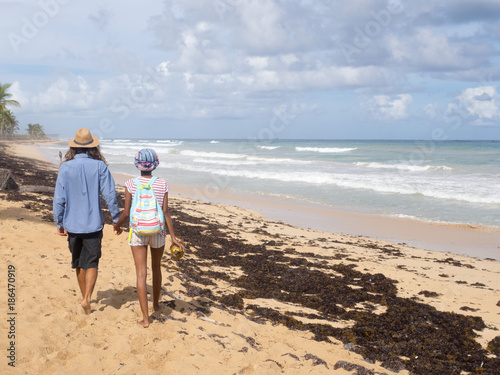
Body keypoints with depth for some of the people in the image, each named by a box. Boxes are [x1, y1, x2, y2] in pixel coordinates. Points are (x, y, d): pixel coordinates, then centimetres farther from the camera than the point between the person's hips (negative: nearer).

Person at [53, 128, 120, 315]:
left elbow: (59, 198, -4)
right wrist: (116, 219, 4)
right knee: (91, 263, 4)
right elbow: (110, 195, -7)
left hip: (72, 224, 2)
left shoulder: (65, 167, -5)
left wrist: (59, 223, 7)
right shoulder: (100, 166, -8)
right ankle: (87, 298, -14)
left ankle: (85, 297, 31)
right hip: (93, 224, -2)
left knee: (78, 263, 17)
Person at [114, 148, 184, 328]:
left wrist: (117, 225, 13)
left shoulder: (131, 184, -8)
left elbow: (126, 213, -8)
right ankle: (156, 304, 42)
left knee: (141, 274, 1)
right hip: (157, 232, 2)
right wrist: (173, 237, -3)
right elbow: (166, 212, -8)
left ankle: (145, 318, -2)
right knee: (156, 268, 23)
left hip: (138, 232, -2)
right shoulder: (162, 184, -6)